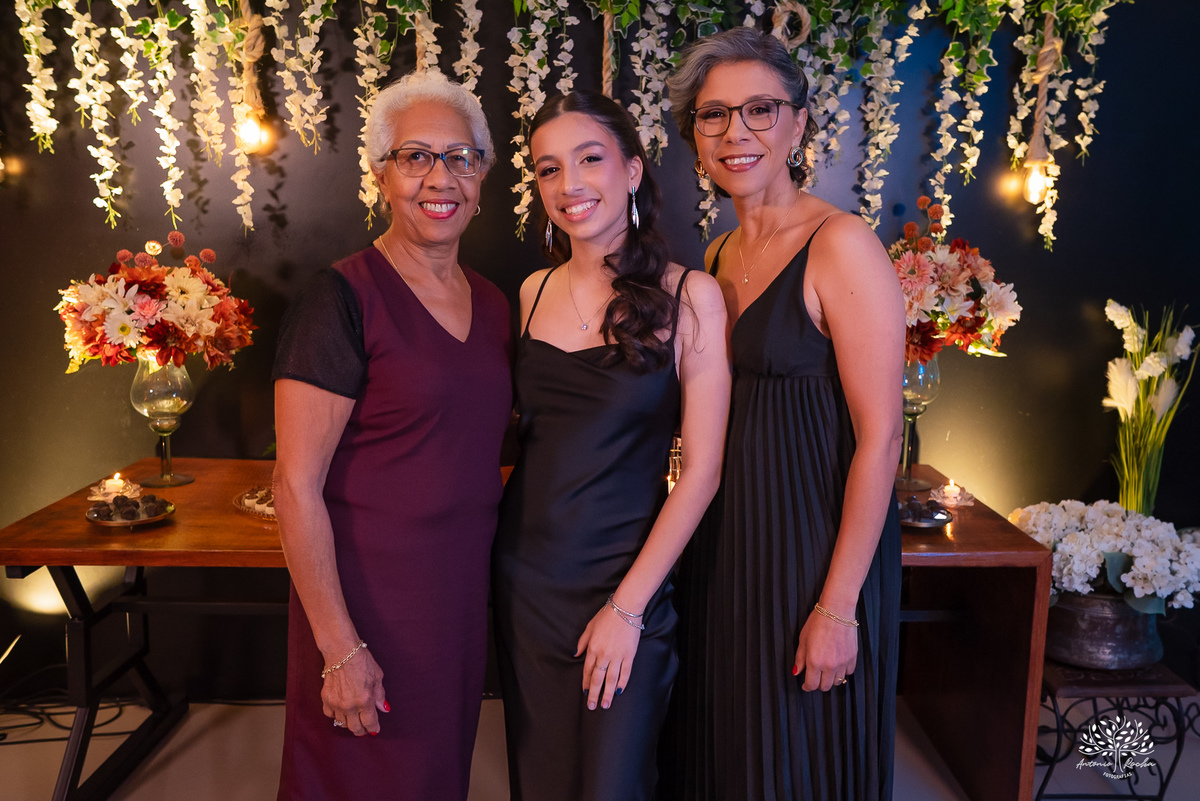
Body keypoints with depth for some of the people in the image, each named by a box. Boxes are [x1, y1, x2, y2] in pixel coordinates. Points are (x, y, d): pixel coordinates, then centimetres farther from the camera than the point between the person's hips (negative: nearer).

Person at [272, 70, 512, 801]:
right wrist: (340, 647, -17)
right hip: (369, 600, -6)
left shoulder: (493, 303, 6)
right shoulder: (342, 298, -14)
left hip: (466, 596, 6)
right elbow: (297, 486, -16)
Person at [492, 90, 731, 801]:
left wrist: (627, 607, -12)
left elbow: (702, 468, -11)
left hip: (627, 578, -4)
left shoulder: (690, 296, -10)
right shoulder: (535, 291, 4)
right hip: (525, 576, 4)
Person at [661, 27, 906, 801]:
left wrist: (838, 606, -19)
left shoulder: (842, 245, -14)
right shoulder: (719, 256, 8)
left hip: (817, 544, -7)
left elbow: (880, 438, -18)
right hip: (725, 542, 7)